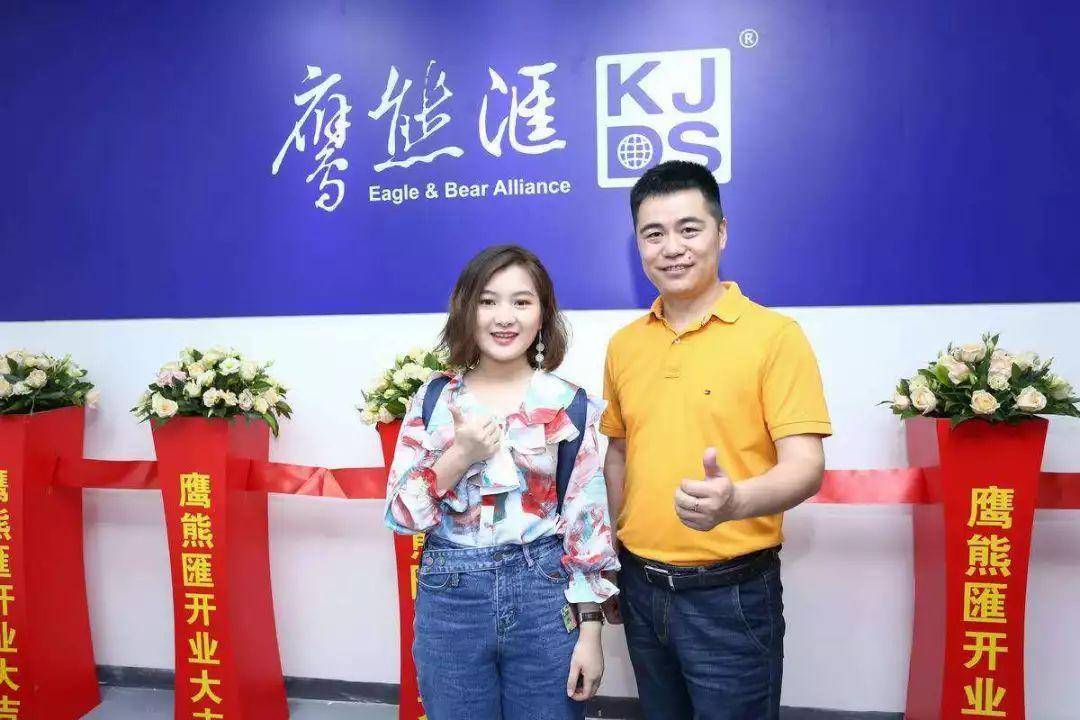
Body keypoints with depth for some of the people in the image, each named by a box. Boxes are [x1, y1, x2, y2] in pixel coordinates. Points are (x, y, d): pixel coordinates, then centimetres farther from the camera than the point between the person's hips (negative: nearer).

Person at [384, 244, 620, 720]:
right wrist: (460, 456, -15)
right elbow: (400, 513, 0)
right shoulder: (435, 399, 0)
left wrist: (590, 630, -5)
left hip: (544, 597, -1)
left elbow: (587, 519, -2)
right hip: (449, 599, 1)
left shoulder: (569, 405, -4)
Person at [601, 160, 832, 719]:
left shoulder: (775, 335, -12)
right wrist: (605, 560, 12)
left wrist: (736, 500, -36)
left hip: (731, 593, -5)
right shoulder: (623, 345, 4)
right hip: (640, 586, 5)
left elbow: (805, 466, -16)